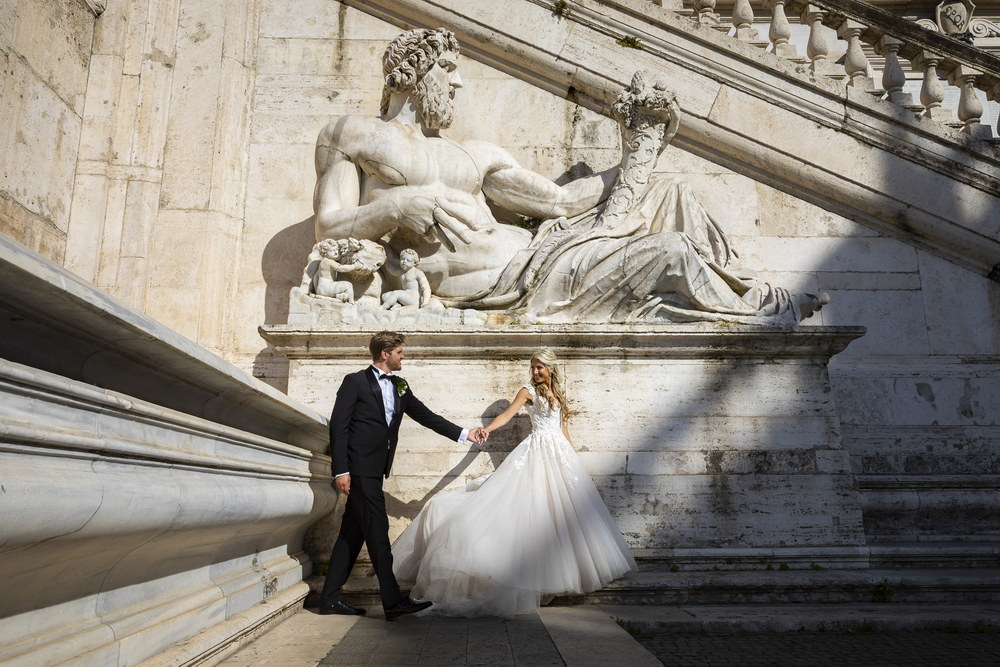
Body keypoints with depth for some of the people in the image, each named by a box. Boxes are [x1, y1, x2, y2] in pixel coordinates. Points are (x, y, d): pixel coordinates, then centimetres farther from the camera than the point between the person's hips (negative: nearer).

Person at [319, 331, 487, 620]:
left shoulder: (400, 387, 15)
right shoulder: (355, 382, -4)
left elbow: (425, 416, 15)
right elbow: (338, 426, -8)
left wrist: (464, 433, 8)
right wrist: (340, 470, -15)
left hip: (375, 469, 7)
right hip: (359, 468, -7)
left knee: (353, 533, 11)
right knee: (377, 532, -7)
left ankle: (330, 599, 19)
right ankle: (393, 602, -3)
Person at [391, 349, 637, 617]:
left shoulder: (558, 392, 12)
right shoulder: (528, 391, -3)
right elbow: (506, 415, -13)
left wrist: (572, 453, 17)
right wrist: (486, 430, -29)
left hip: (560, 452, 6)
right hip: (537, 452, -5)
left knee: (565, 506, 6)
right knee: (536, 505, -10)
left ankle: (567, 567, 17)